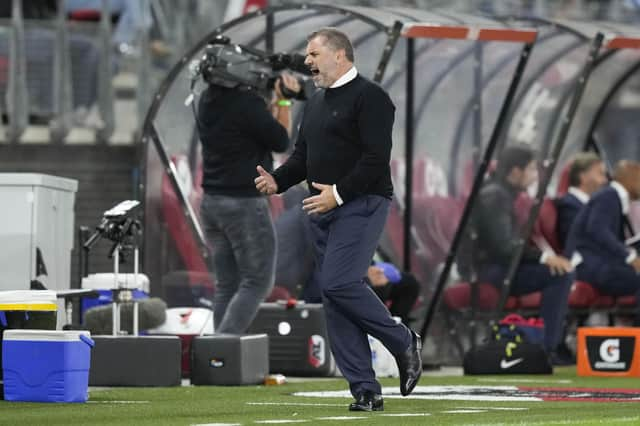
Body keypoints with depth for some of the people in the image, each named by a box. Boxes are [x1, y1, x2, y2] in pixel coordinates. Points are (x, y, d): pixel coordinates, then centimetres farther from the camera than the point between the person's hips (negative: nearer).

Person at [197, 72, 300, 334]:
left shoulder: (207, 101, 7)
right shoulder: (246, 103, -18)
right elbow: (280, 142, -7)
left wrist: (278, 96, 6)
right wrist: (282, 99, 1)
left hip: (211, 203, 8)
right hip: (244, 204, -8)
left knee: (227, 285, 9)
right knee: (257, 283, -2)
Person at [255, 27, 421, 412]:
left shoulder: (369, 98, -8)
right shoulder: (316, 103, 20)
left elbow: (376, 158, -16)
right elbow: (302, 156, 23)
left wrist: (339, 192, -21)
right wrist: (278, 181, 4)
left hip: (361, 204, -9)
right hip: (325, 209, 9)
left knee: (340, 283, -21)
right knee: (333, 295, 2)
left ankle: (404, 343, 0)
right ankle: (366, 392, 3)